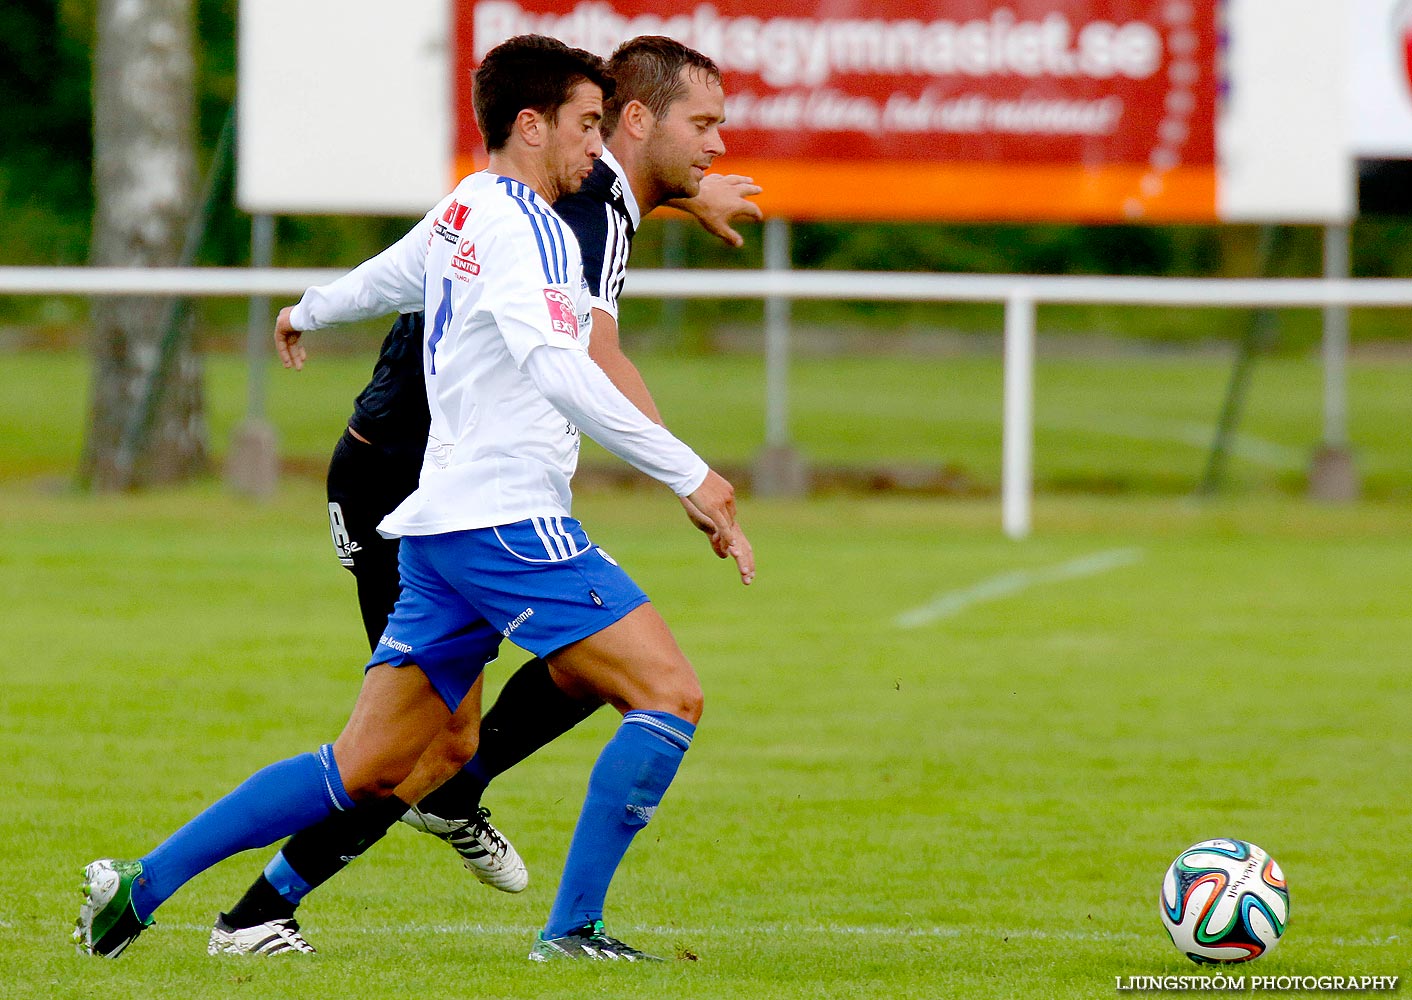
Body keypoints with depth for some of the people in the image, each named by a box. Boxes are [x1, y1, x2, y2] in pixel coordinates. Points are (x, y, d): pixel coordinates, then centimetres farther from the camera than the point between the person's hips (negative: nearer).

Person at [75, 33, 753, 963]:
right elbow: (559, 370, -25)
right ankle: (572, 926, -12)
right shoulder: (522, 227, -11)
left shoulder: (460, 214, 18)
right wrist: (688, 474, -25)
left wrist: (310, 311, 62)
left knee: (368, 771, 12)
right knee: (672, 694, -10)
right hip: (509, 520, -9)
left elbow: (377, 280, 38)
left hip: (438, 527, 9)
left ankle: (142, 881, 12)